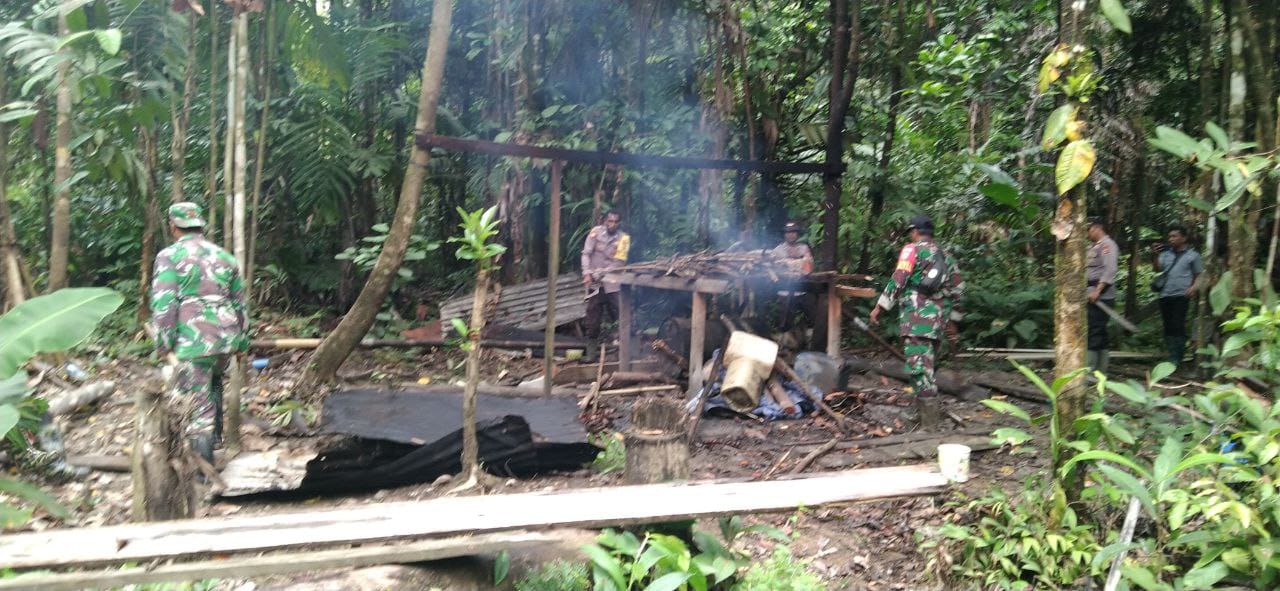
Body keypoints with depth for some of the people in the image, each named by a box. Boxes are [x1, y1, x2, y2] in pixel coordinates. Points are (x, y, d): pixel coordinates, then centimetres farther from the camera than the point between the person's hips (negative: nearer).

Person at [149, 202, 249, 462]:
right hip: (226, 337, 5)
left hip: (193, 341, -5)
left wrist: (163, 343, -4)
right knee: (213, 382, 30)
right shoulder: (224, 257, 15)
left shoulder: (169, 256, 0)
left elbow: (163, 303, -9)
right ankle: (215, 436, 34)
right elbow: (239, 303, 19)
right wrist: (242, 341, 26)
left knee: (197, 402, -2)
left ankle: (204, 463, -3)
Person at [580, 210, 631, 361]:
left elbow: (619, 262, -6)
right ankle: (591, 351, 12)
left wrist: (599, 273, -14)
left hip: (613, 282, 0)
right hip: (595, 281, 0)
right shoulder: (596, 232, -2)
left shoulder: (623, 238, -1)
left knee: (619, 313, -3)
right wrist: (587, 274, -14)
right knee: (593, 316, 4)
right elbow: (586, 254, -3)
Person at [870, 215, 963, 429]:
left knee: (919, 368, -10)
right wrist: (952, 318, 28)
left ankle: (929, 425, -13)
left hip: (917, 318, -8)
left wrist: (879, 306, -8)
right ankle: (924, 409, 25)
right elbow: (958, 289, 22)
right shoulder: (945, 256, 20)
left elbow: (898, 280, -12)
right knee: (926, 367, 18)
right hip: (938, 320, 8)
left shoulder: (912, 249, -1)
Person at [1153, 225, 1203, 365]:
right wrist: (1157, 256, -10)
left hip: (1181, 295, -4)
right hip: (1165, 295, 4)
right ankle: (1170, 355, 15)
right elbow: (1158, 270, 4)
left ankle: (1176, 358, -8)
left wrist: (1194, 287, -9)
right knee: (1168, 327, 7)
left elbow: (1199, 275, 8)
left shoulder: (1193, 255, 5)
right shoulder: (1166, 253, 14)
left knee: (1178, 327, -10)